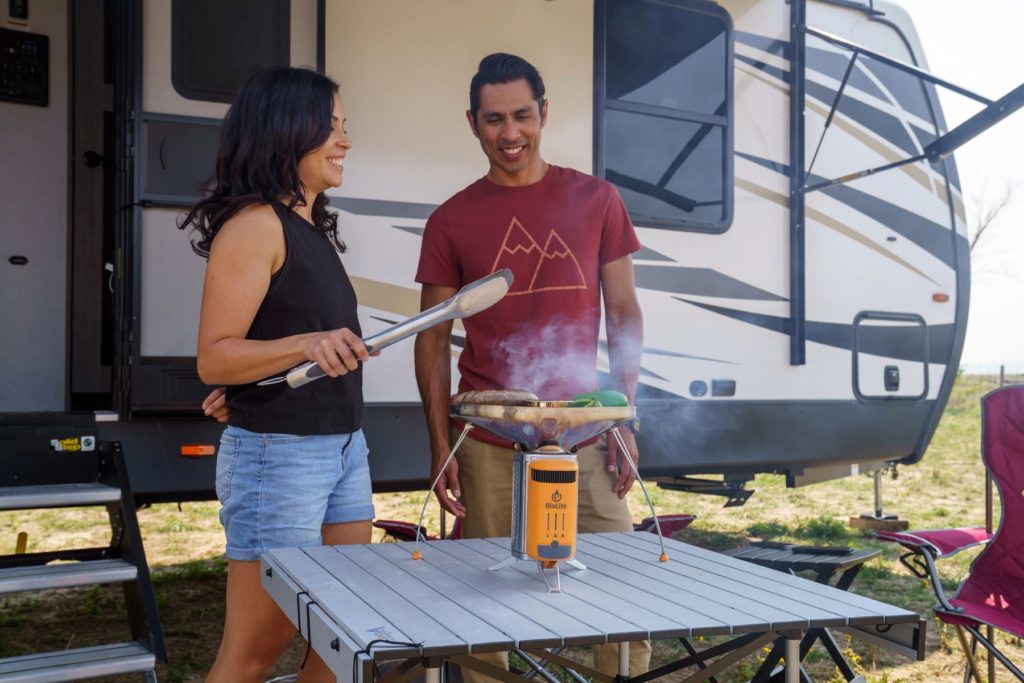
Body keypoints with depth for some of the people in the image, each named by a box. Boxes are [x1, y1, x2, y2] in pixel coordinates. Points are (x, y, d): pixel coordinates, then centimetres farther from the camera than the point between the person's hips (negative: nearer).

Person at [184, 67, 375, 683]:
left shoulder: (312, 226, 14)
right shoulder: (255, 223, -12)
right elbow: (213, 359, -17)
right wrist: (306, 345, -31)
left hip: (344, 447, 9)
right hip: (280, 454, -8)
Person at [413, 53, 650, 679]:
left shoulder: (596, 200, 6)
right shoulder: (451, 221, 4)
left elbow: (624, 315, 8)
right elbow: (434, 341, 5)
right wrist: (440, 445, -2)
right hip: (487, 446, 0)